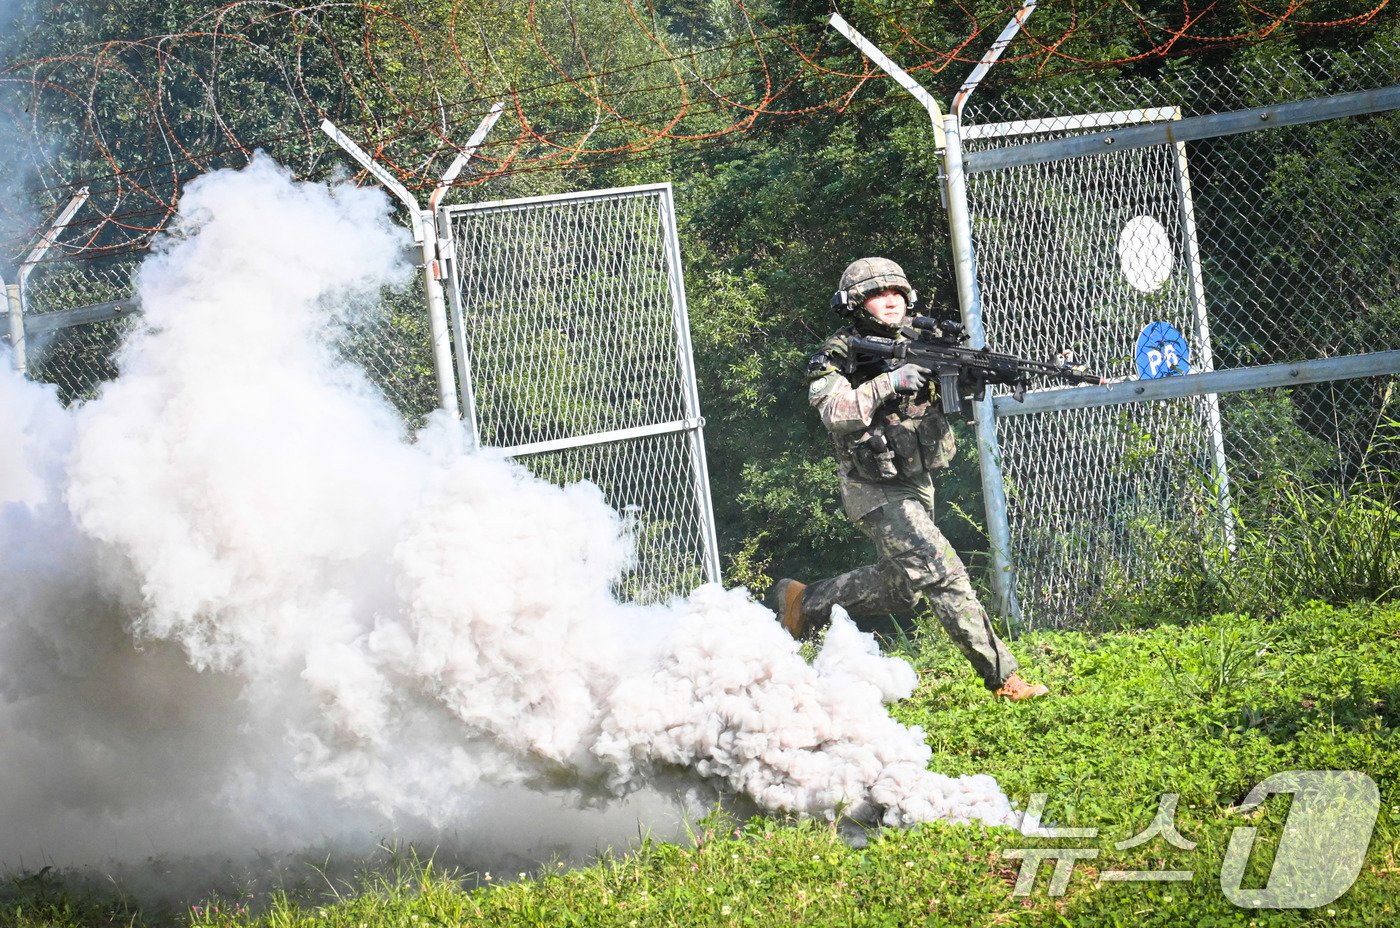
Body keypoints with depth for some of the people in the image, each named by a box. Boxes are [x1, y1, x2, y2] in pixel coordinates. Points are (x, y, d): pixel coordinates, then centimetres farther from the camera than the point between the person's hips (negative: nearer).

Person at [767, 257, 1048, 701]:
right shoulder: (838, 356, -9)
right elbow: (836, 413, -25)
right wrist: (888, 382, -30)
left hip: (917, 486, 8)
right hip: (877, 492, -8)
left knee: (900, 589, 17)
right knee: (942, 572, -16)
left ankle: (805, 601, 33)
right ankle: (1001, 675, -14)